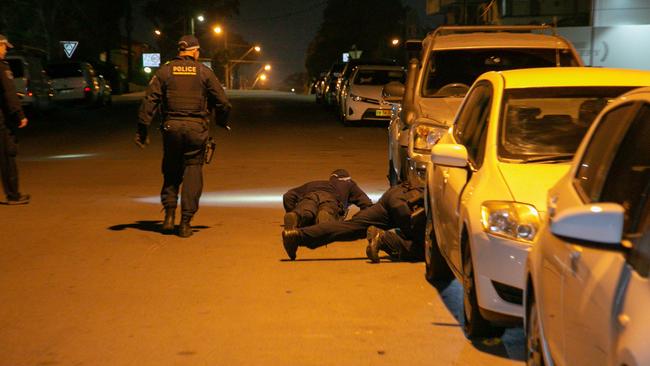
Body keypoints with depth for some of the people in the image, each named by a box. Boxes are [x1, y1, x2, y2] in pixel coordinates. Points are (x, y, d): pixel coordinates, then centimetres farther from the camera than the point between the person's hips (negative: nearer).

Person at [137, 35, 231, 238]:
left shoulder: (164, 71, 4)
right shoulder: (204, 72, 2)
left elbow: (149, 101, -1)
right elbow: (222, 102, 2)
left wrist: (142, 129, 1)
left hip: (172, 127, 1)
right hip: (196, 128, -1)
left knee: (171, 171, 18)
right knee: (192, 171, 5)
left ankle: (169, 214, 12)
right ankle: (185, 222, 3)